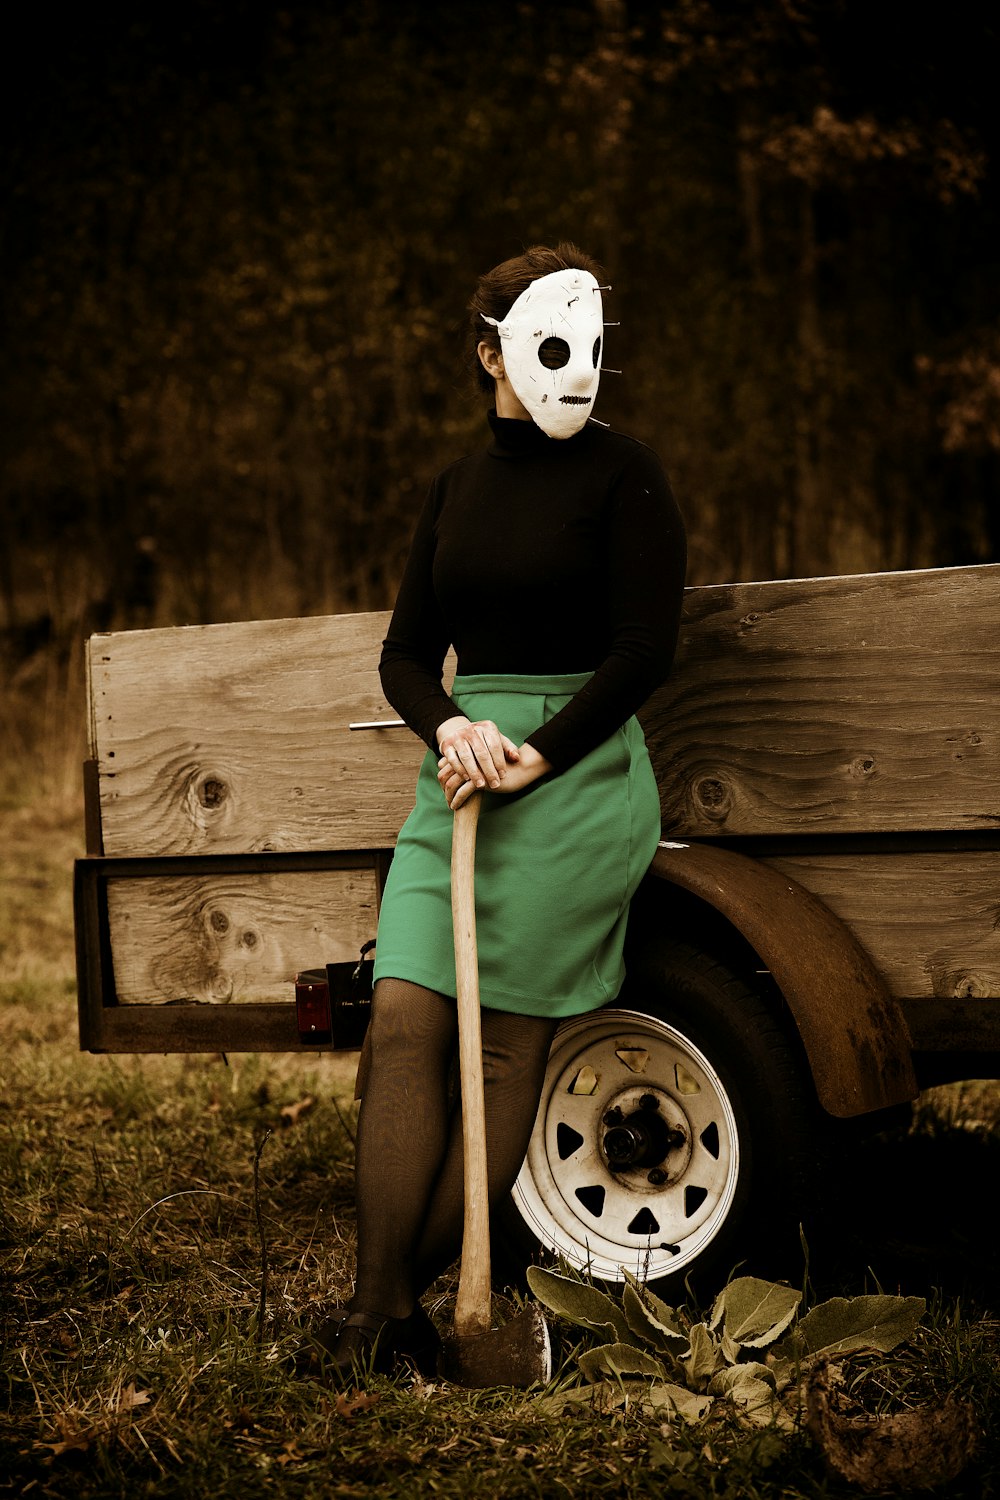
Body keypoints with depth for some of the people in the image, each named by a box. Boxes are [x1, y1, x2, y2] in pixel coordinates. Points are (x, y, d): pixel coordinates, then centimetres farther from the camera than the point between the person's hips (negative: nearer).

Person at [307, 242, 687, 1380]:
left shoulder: (623, 475, -3)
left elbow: (645, 648, -9)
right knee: (404, 1022, -6)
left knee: (506, 1044, -3)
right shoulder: (457, 487, 13)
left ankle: (404, 1297, 3)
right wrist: (451, 729, -10)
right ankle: (377, 1299, -5)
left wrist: (537, 759, -15)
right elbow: (405, 654, 11)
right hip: (460, 770, 5)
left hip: (578, 774, -5)